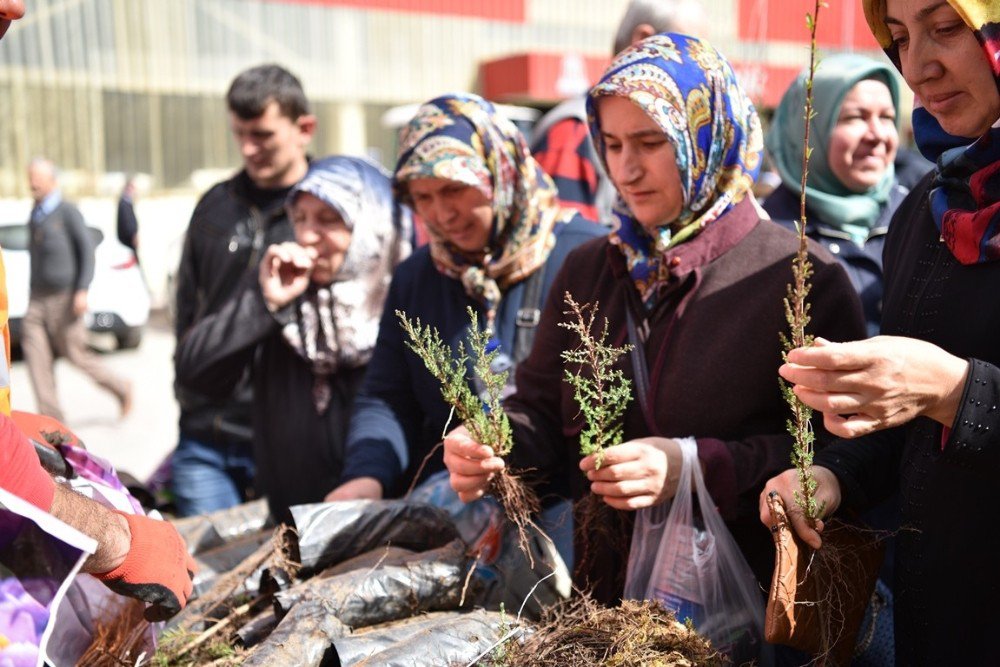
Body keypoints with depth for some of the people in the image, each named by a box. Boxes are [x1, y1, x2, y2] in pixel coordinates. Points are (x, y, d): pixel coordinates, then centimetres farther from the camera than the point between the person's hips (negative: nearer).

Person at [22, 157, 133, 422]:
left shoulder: (67, 212, -8)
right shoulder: (34, 215, 13)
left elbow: (87, 251, -11)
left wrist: (82, 291, -18)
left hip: (64, 298, -6)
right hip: (38, 298, 7)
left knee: (75, 355, 0)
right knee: (34, 352, -4)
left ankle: (120, 387, 22)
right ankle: (51, 418, 1)